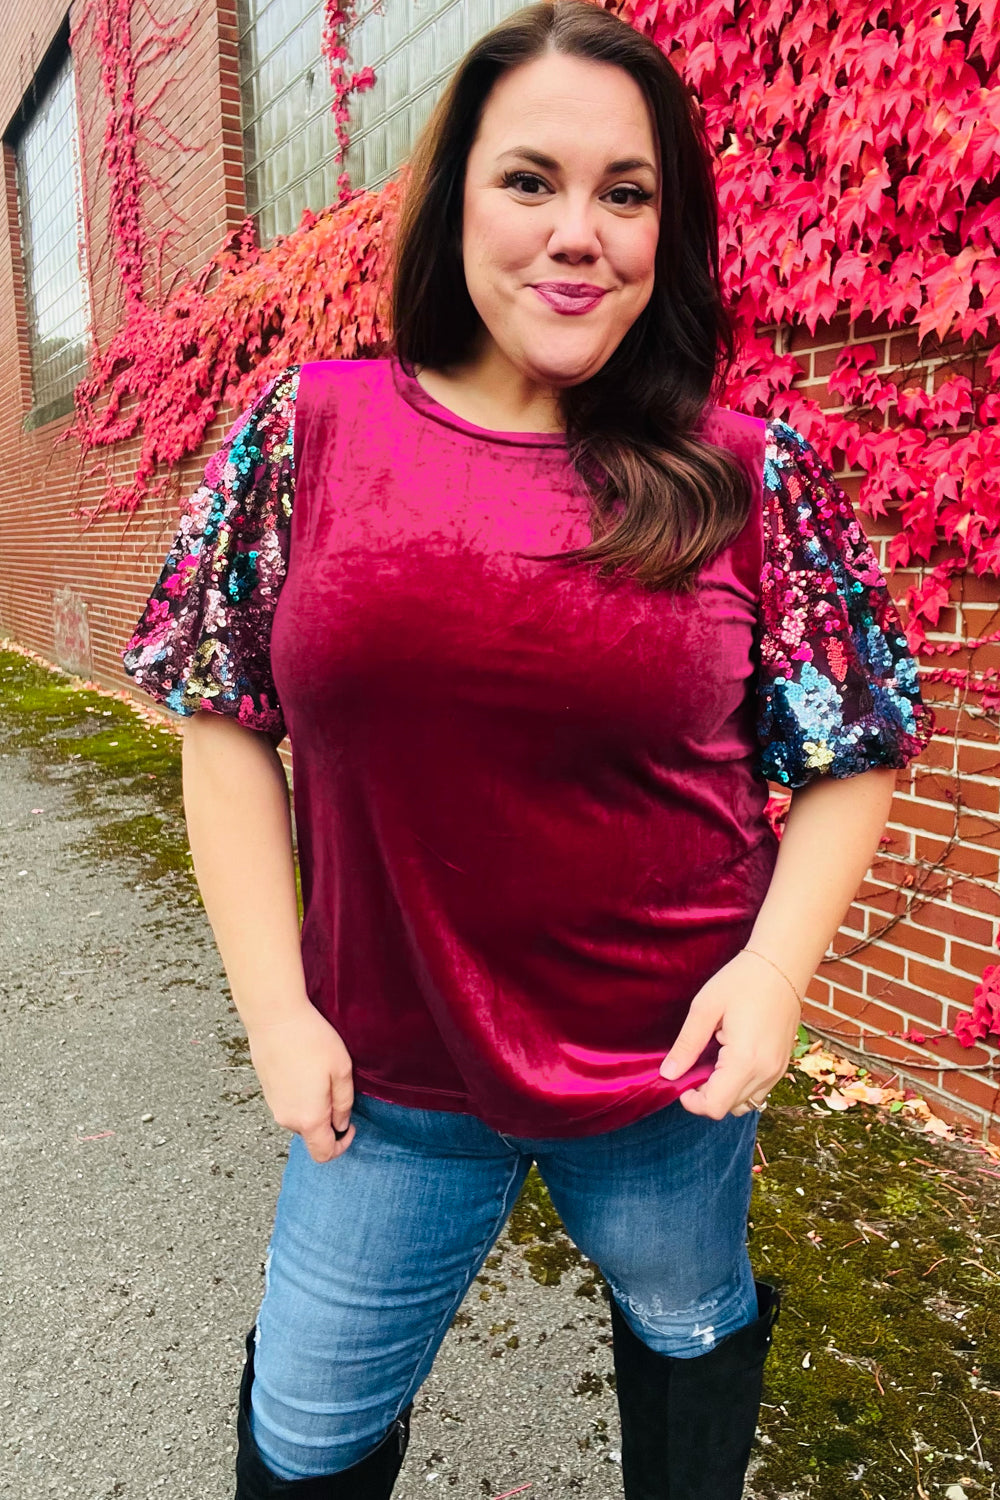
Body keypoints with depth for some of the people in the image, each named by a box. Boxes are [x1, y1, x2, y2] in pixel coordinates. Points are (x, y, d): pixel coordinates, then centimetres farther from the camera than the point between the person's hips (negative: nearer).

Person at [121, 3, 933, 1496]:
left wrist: (776, 960, -14)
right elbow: (231, 724, -1)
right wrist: (277, 1009, -4)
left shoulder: (749, 474, -7)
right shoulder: (309, 429, -5)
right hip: (387, 1071, 1)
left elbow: (852, 750, 1)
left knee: (691, 1328, 29)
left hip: (670, 1061, 0)